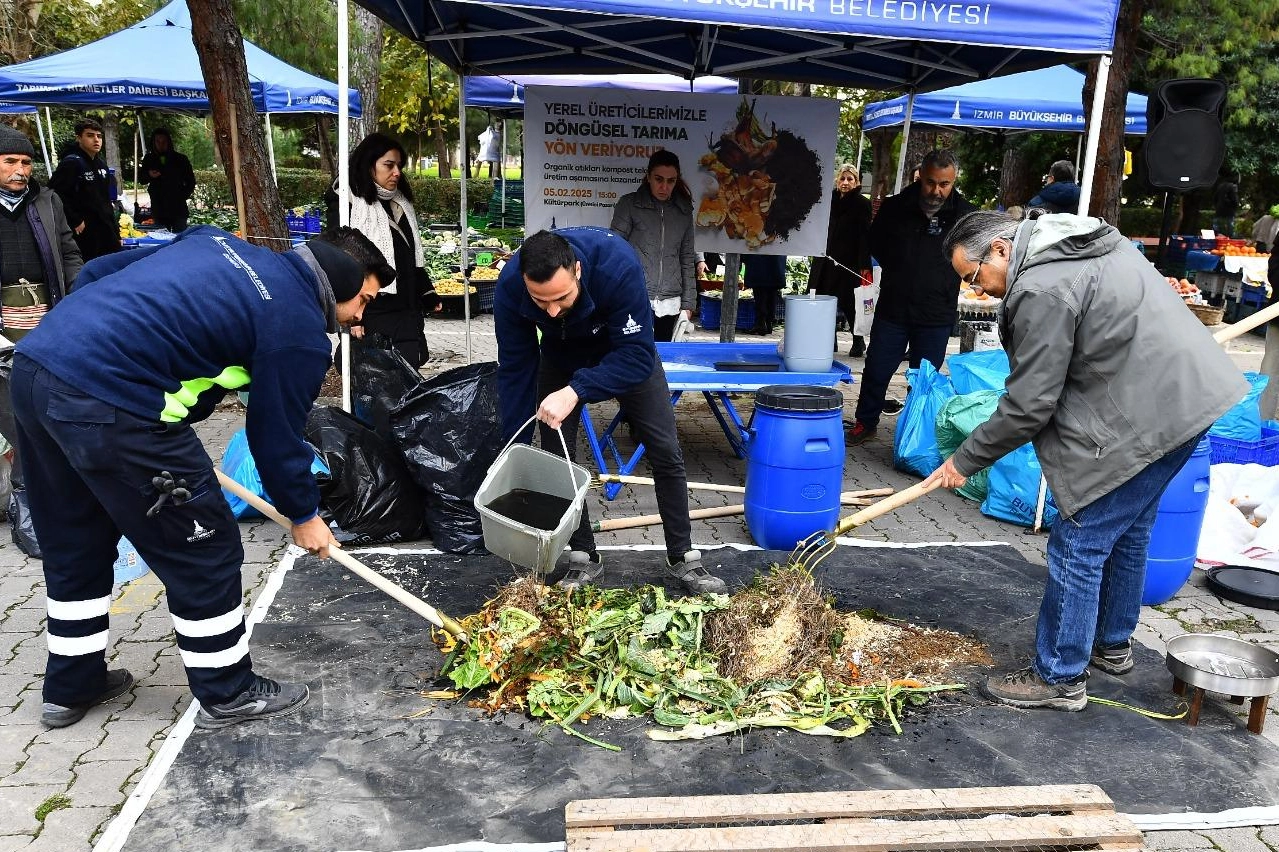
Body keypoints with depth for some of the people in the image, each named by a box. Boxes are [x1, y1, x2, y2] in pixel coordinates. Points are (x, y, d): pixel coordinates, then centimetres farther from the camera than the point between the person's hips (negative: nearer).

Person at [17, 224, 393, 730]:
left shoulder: (218, 242, 18)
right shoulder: (300, 331, -4)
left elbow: (95, 273, 20)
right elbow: (276, 436, 2)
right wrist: (304, 515, 17)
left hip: (33, 364, 9)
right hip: (108, 406, -9)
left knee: (74, 548, 24)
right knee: (204, 550, 8)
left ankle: (71, 687, 40)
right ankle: (227, 693, 23)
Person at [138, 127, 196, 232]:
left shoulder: (180, 159, 4)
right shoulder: (149, 159, 9)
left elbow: (190, 181, 12)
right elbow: (141, 179, 16)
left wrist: (183, 196, 0)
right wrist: (149, 175, -6)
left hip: (178, 210, -1)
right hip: (158, 210, 2)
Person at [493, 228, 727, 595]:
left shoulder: (618, 265, -42)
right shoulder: (510, 286, -32)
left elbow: (638, 355, -37)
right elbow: (515, 369, -20)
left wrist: (576, 391, -49)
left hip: (625, 351, -1)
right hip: (560, 355, 2)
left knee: (666, 452, -4)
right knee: (556, 457, -5)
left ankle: (682, 557, 11)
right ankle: (584, 557, 12)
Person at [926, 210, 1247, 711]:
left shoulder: (1041, 291, -19)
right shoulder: (1085, 242, 13)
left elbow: (1028, 406, -18)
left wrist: (966, 461, -8)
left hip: (1144, 420, -11)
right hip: (1189, 395, 11)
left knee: (1079, 546, -2)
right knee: (1127, 533, 23)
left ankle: (1059, 678, 10)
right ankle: (1112, 645, 40)